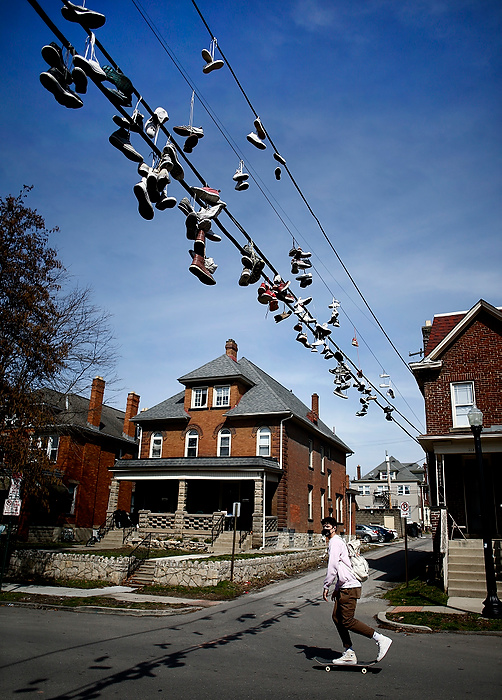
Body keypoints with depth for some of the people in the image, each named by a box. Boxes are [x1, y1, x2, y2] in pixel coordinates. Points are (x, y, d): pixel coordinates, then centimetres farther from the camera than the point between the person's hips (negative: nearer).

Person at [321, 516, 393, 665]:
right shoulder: (337, 541, 21)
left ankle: (380, 639, -5)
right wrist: (337, 588, 25)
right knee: (337, 617, 9)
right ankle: (349, 654, 11)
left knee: (347, 622, -9)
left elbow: (333, 566, -19)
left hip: (349, 588, -10)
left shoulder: (335, 542, -10)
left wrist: (326, 586, -14)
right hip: (344, 587, 10)